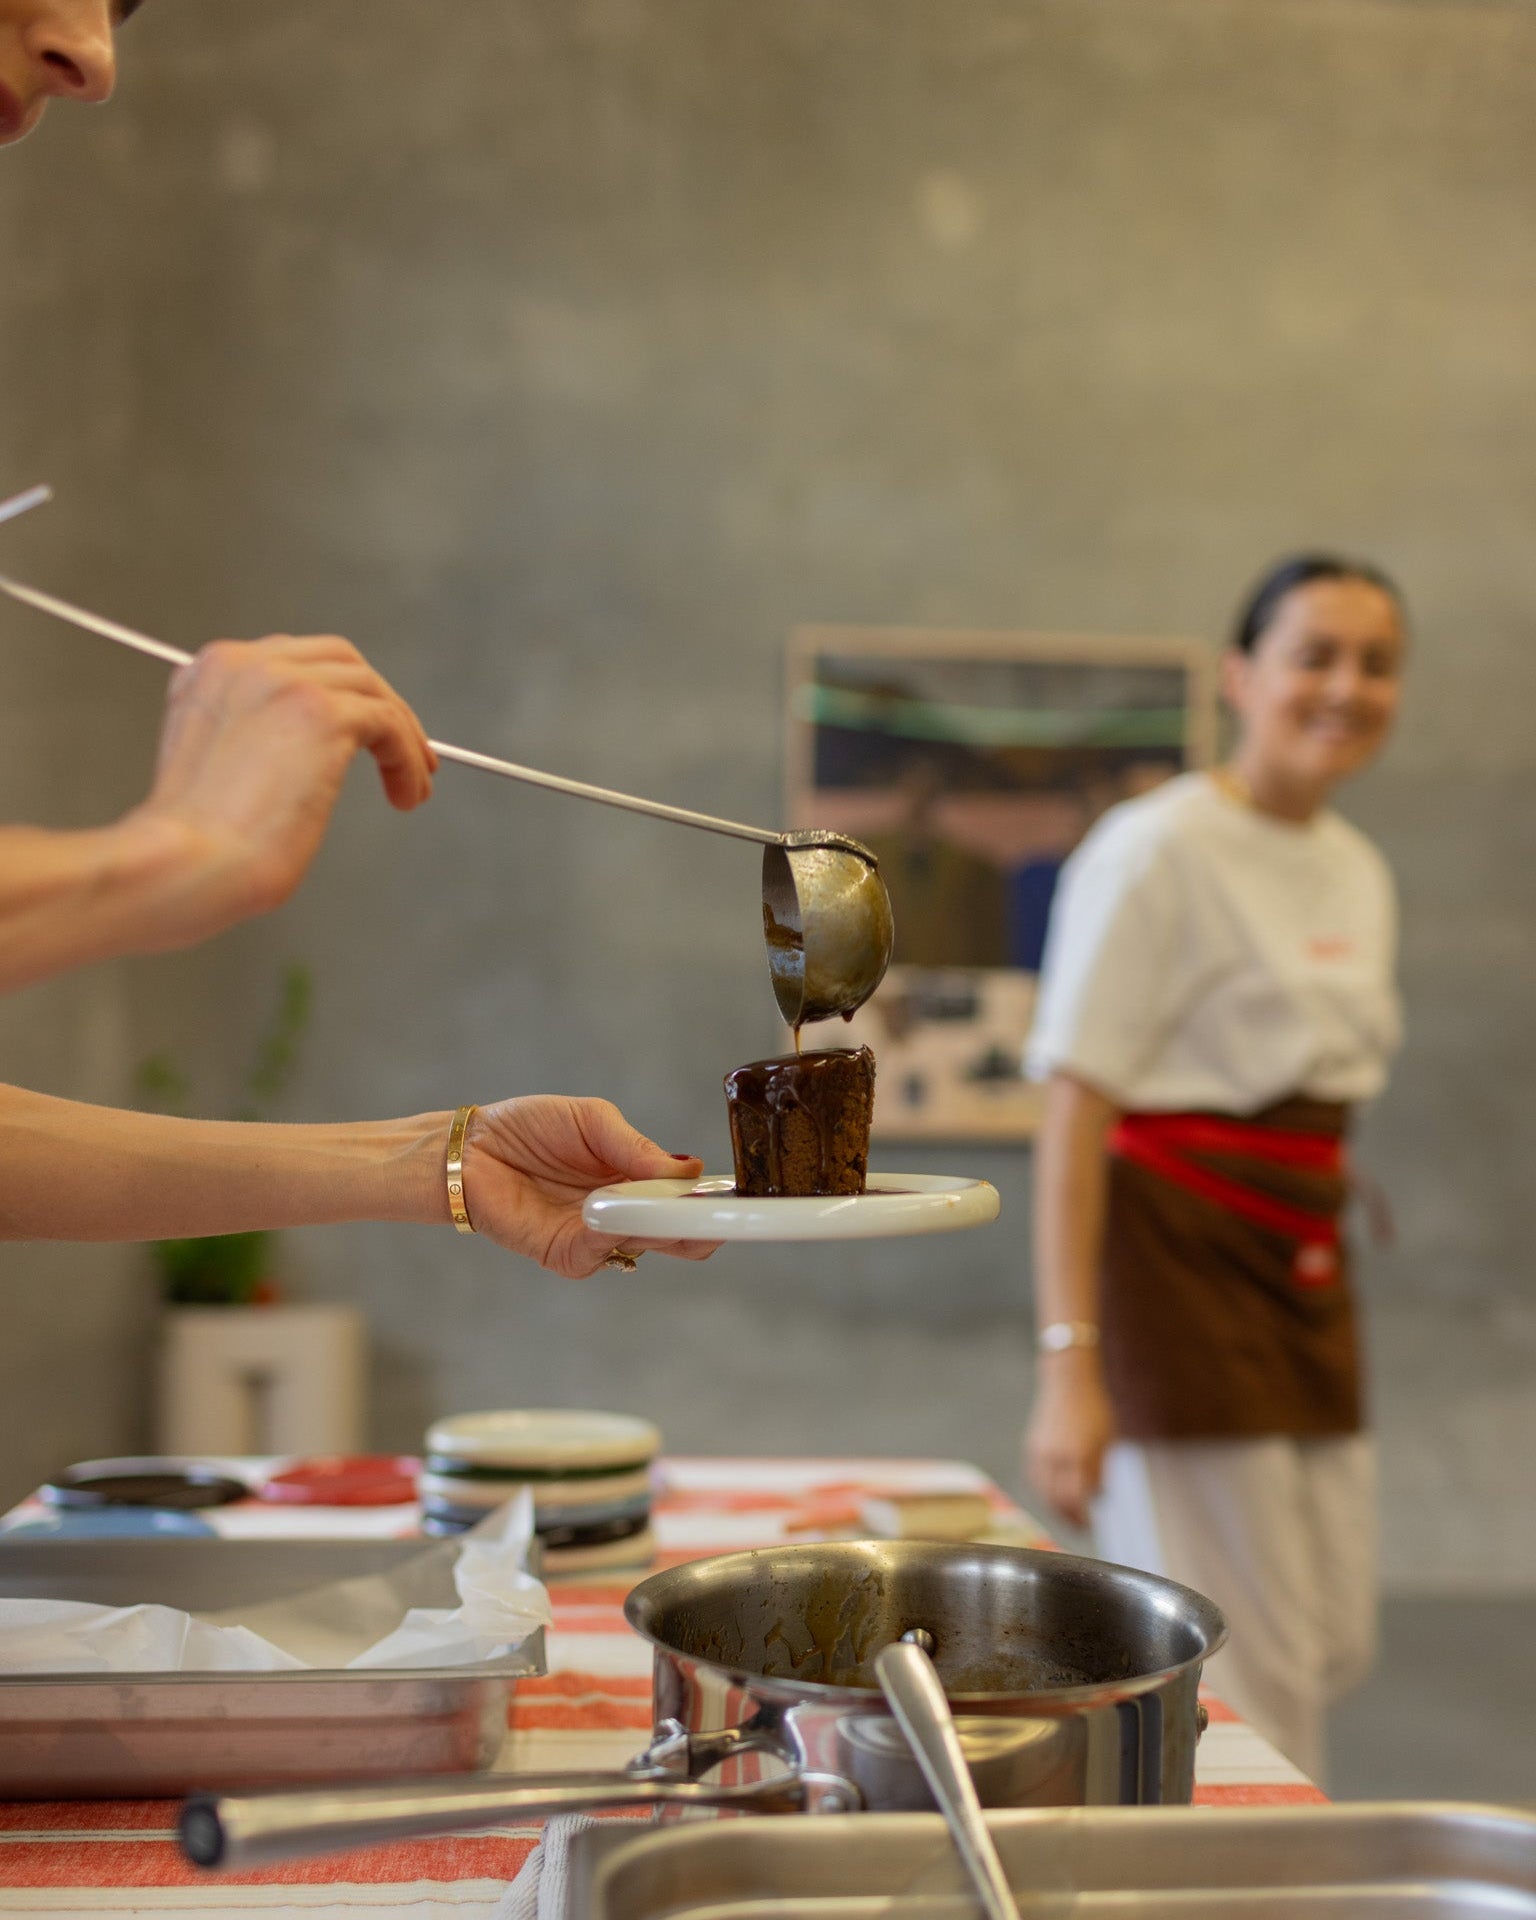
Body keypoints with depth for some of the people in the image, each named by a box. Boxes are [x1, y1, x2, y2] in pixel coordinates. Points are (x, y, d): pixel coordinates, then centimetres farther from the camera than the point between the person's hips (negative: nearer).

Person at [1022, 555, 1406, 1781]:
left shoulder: (1360, 872, 11)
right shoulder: (1160, 850, -13)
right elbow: (1074, 1114, -17)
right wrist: (1069, 1365, -22)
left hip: (1305, 1271, 8)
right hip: (1180, 1263, -8)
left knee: (1338, 1650, 12)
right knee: (1252, 1677, -2)